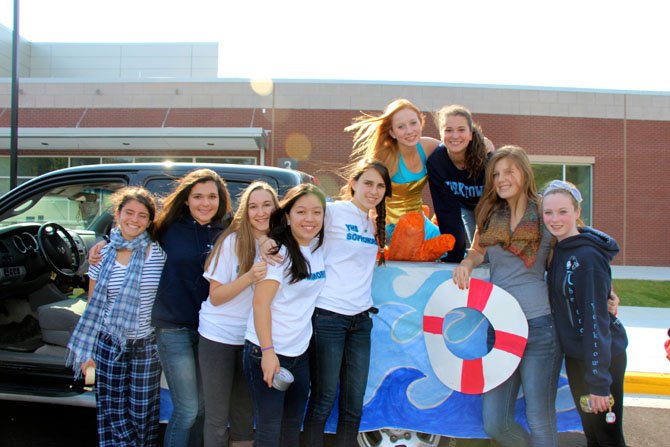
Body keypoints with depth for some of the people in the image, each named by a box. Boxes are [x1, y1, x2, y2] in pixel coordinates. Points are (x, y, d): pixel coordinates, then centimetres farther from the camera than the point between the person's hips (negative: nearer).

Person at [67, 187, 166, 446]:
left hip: (147, 345, -1)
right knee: (112, 414, 9)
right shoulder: (103, 256, -1)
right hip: (110, 345, 1)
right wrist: (87, 352, 4)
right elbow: (92, 309, 5)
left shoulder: (159, 255, -4)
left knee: (143, 414, 10)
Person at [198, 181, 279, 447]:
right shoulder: (232, 241, -12)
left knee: (244, 415, 14)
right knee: (218, 418, 4)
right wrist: (249, 277, -27)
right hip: (219, 336, -3)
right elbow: (215, 297, -13)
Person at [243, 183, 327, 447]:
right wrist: (268, 352, -21)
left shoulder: (319, 248, 4)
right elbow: (260, 303, -18)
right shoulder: (278, 252, -14)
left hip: (300, 353, 7)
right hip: (266, 352, -6)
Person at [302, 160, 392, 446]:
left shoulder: (373, 225, 15)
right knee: (323, 401, 1)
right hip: (328, 316, -7)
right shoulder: (333, 211, -6)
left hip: (360, 318, 7)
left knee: (353, 406, 10)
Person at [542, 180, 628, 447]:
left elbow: (596, 319, -23)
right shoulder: (561, 250, 6)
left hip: (601, 358, -8)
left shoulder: (587, 257, -21)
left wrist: (599, 382, -22)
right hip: (576, 355, 8)